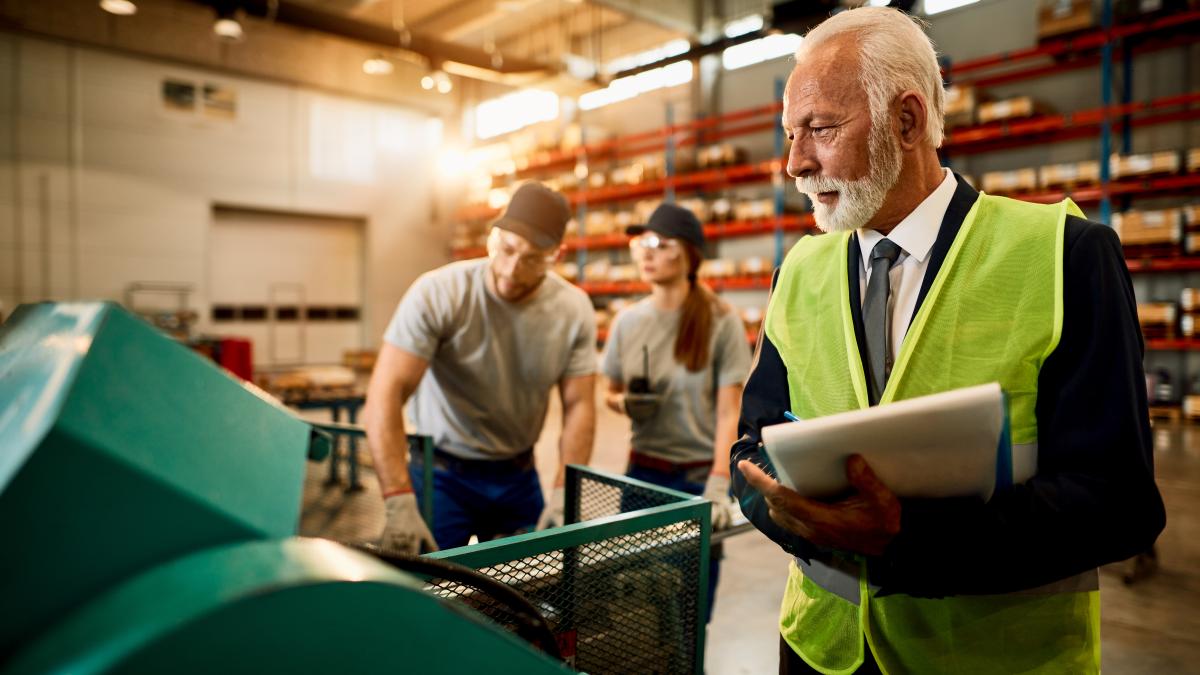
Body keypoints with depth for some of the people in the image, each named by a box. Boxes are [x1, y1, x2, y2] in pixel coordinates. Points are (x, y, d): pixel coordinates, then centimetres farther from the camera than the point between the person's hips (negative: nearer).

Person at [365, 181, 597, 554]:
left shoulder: (575, 310, -10)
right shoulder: (437, 293, -21)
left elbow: (579, 406, -5)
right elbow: (385, 395, -26)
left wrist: (563, 494, -16)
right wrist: (400, 504, -33)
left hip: (518, 474, 3)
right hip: (441, 473, -3)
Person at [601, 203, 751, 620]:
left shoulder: (721, 322, -10)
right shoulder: (627, 321, 2)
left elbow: (729, 412, -12)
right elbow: (612, 393, 14)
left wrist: (718, 486, -22)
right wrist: (625, 403, -10)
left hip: (700, 473, -3)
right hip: (642, 471, 4)